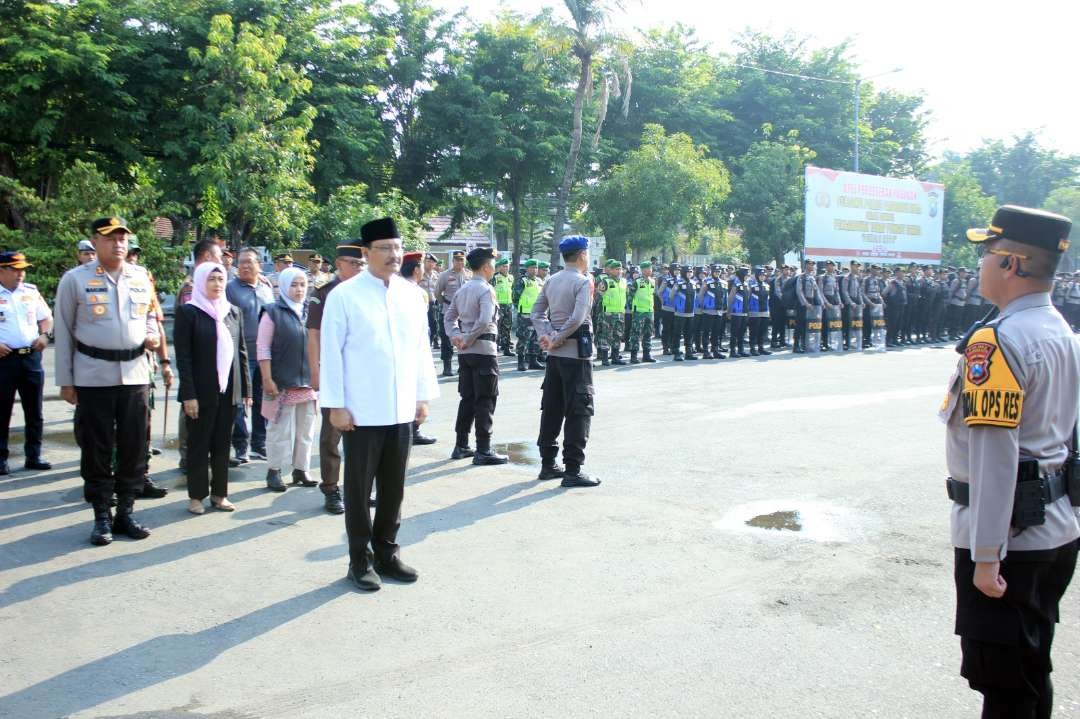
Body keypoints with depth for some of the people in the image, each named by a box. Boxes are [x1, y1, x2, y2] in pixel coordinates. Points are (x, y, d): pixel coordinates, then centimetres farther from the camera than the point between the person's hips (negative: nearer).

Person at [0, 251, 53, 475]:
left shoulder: (31, 291, 10)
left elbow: (46, 317, 19)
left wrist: (44, 334, 0)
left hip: (32, 357, 4)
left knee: (34, 411, 9)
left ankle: (33, 456, 18)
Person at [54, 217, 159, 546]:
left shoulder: (141, 277, 8)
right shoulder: (75, 279, -2)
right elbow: (64, 332, 0)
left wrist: (152, 334, 0)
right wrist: (65, 380, -2)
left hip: (134, 373, 3)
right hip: (93, 376, -3)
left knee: (134, 446, 7)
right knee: (97, 448, 4)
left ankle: (126, 512, 20)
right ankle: (102, 516, 15)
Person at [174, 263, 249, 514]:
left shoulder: (234, 312, 9)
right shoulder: (187, 312, -4)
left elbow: (242, 352, 11)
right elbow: (182, 356, -8)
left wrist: (246, 389, 6)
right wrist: (189, 395, -14)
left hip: (228, 390, 4)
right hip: (201, 391, -4)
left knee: (222, 443, 9)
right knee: (199, 444, 5)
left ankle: (219, 493, 17)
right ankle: (196, 496, 14)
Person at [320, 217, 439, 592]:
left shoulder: (412, 294, 7)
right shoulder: (343, 296, -6)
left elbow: (422, 347, 12)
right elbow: (331, 352, -6)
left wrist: (424, 395, 10)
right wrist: (336, 405, -9)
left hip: (402, 409, 4)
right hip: (361, 412, -4)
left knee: (394, 487, 13)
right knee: (359, 489, 7)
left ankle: (386, 552, 27)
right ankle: (360, 560, 18)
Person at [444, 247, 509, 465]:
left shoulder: (462, 290, 13)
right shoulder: (486, 289, -12)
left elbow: (449, 316, 17)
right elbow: (485, 321, -24)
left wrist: (456, 336, 5)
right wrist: (468, 339, -14)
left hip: (465, 352, 8)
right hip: (484, 350, -8)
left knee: (467, 398, 15)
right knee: (485, 400, -3)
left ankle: (461, 446, 19)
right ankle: (483, 450, -2)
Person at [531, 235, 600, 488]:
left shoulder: (551, 281, 10)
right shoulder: (583, 282, -12)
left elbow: (537, 312, 8)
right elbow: (578, 318, -22)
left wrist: (547, 335, -3)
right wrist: (557, 341, -14)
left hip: (555, 354, 8)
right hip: (576, 353, -8)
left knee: (552, 407, 13)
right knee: (579, 410, -3)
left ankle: (548, 464, 20)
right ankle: (573, 470, -3)